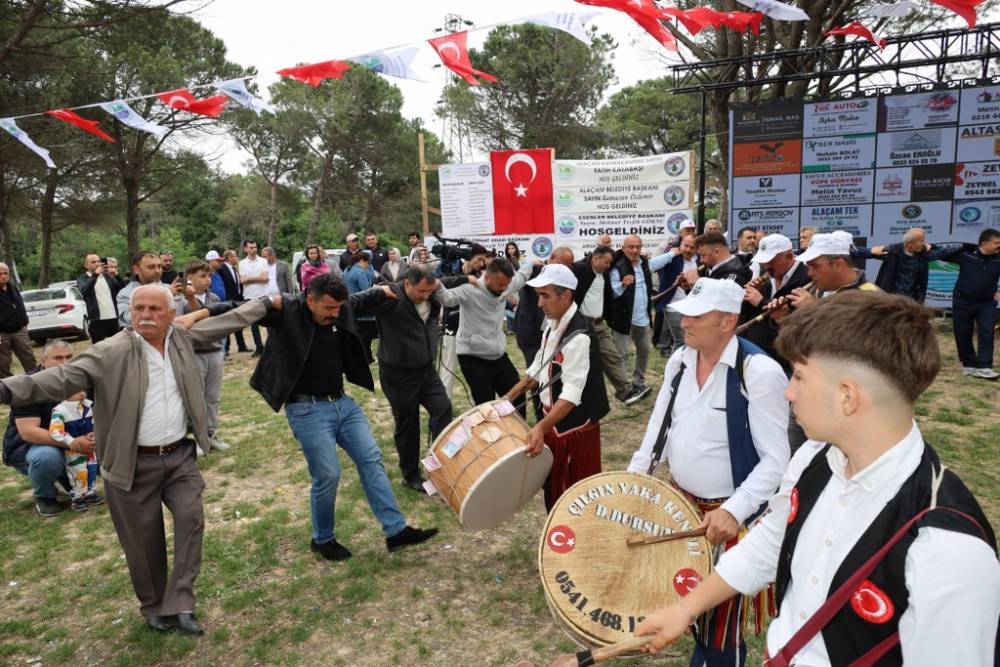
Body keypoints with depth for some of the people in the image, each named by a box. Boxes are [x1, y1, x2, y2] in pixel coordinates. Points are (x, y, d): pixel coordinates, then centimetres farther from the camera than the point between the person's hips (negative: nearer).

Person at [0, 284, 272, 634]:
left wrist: (267, 303, 15)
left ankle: (180, 605, 8)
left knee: (191, 520, -4)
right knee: (144, 539, 10)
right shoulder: (112, 351, -14)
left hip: (180, 455, 3)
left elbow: (227, 320, 9)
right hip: (135, 464, -3)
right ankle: (154, 607, 32)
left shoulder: (182, 337, 0)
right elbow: (63, 377, -23)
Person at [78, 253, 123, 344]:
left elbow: (121, 289, 4)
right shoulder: (82, 279, 3)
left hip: (114, 318, 4)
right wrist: (95, 275, -29)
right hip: (97, 320, -4)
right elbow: (83, 291, -19)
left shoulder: (107, 276, 15)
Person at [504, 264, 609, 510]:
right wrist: (508, 397, 9)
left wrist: (541, 427, -40)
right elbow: (539, 367, 14)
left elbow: (572, 394, -31)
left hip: (574, 425, -9)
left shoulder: (579, 335, -26)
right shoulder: (553, 323, 4)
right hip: (553, 419, 9)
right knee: (553, 487, 21)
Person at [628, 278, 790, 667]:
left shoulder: (760, 372, -22)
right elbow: (660, 427, 10)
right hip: (679, 503, 6)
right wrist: (635, 475, 3)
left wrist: (735, 510, -29)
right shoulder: (680, 360, -1)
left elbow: (776, 460, -21)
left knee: (722, 616, 13)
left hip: (731, 516, -6)